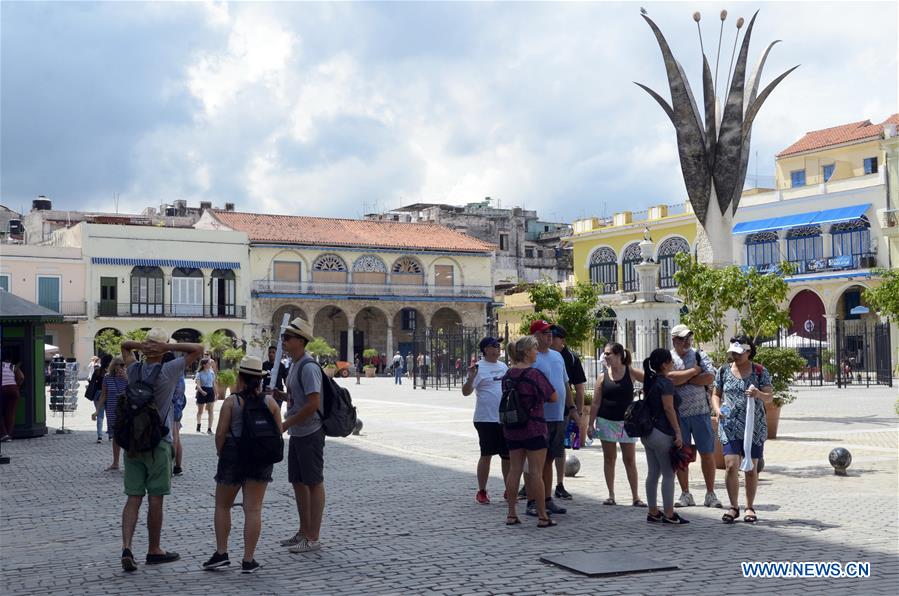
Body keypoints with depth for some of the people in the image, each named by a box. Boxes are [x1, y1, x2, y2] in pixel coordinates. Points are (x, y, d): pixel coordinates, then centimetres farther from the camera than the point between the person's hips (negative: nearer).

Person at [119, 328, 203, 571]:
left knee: (133, 497, 5)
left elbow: (124, 345, 22)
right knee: (155, 499, 5)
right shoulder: (167, 371, -11)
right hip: (158, 443, -4)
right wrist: (169, 347, -11)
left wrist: (140, 345, 2)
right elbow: (198, 348, -7)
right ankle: (154, 551, 14)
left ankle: (126, 547, -8)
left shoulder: (134, 370, 2)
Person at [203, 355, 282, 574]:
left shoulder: (232, 401, -8)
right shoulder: (270, 402, 1)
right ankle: (248, 560, 3)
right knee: (253, 509, 2)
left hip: (233, 456, -2)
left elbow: (220, 433, -10)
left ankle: (221, 552, 14)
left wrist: (220, 453, 6)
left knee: (222, 506, 16)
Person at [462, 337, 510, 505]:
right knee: (486, 455, 0)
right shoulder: (479, 368, -9)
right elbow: (466, 392, -15)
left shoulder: (503, 366, 13)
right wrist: (470, 378, -31)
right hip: (486, 419, -6)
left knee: (508, 455, 10)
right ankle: (481, 492, 11)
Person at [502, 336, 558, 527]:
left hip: (511, 429, 6)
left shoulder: (508, 374, 6)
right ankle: (542, 516, 3)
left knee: (514, 470, 10)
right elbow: (554, 397, -7)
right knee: (536, 471, -2)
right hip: (534, 428, -6)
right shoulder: (534, 374, -14)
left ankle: (511, 514, 13)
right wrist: (542, 397, 14)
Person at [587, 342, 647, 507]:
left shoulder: (630, 373, -3)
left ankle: (635, 497, 9)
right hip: (606, 422, 1)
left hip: (626, 422, -1)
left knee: (630, 460, 2)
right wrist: (591, 423, 0)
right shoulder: (603, 376, 1)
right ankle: (611, 495, 15)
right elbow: (596, 402, 2)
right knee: (609, 458, 7)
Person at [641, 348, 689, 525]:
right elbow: (668, 409, -17)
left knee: (653, 473, 11)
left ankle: (653, 512, 14)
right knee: (668, 474, -2)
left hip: (648, 432, 9)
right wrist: (678, 432, -14)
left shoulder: (649, 381, 12)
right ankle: (669, 514, 1)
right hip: (662, 433, -9)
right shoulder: (666, 383, -14)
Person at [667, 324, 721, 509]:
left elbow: (710, 377, -9)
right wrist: (694, 371, -9)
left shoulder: (699, 355, 6)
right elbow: (670, 378, -17)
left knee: (707, 453, 3)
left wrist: (683, 379, -10)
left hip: (700, 412, 0)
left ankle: (710, 494, 13)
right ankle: (685, 494, 16)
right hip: (677, 414, 0)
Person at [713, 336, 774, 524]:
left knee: (751, 468, 6)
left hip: (754, 427, -1)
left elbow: (770, 397, -3)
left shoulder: (760, 372, 1)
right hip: (730, 426, 1)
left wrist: (759, 394, -25)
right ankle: (734, 506, 5)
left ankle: (750, 507, 19)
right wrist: (717, 409, -6)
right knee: (731, 466, -9)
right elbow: (716, 395, 15)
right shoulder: (723, 371, 7)